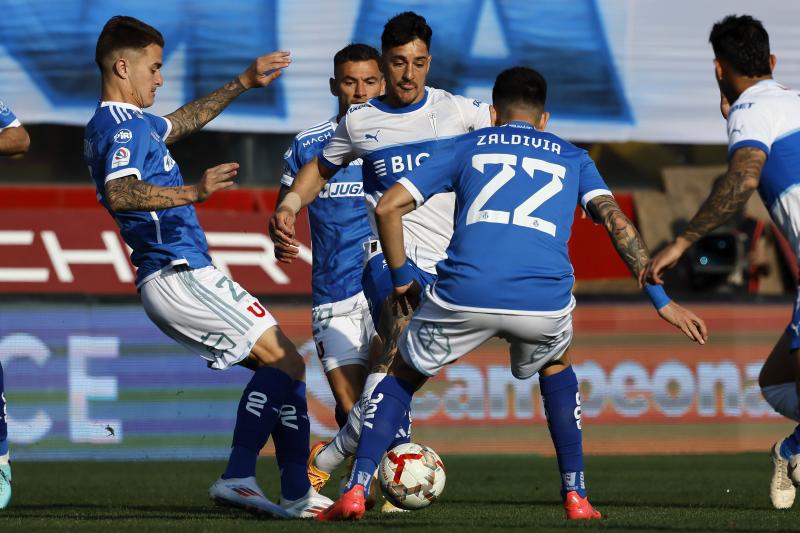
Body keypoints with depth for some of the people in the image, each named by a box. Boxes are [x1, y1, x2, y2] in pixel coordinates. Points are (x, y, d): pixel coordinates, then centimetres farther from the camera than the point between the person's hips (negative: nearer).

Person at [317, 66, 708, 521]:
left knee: (402, 375, 25)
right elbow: (616, 221, 12)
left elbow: (388, 207, 18)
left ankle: (356, 490, 9)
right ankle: (576, 495, 26)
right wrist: (661, 300, 11)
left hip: (464, 295, -1)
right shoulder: (572, 158, 26)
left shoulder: (469, 147, 25)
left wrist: (402, 278, 28)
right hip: (545, 302, 1)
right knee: (556, 365, 36)